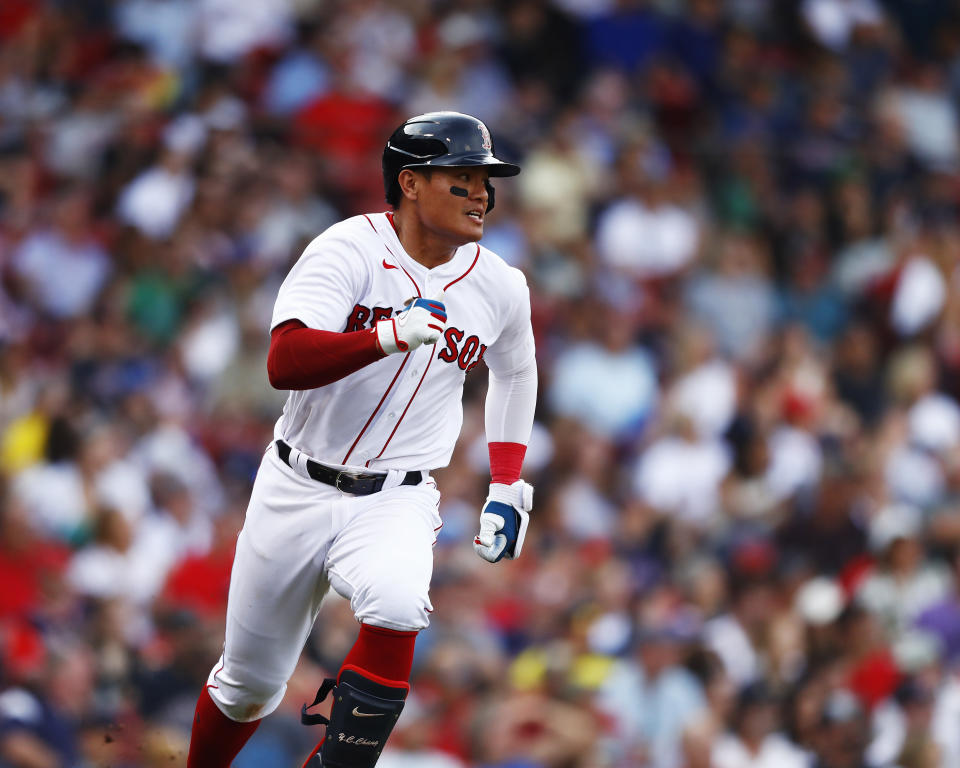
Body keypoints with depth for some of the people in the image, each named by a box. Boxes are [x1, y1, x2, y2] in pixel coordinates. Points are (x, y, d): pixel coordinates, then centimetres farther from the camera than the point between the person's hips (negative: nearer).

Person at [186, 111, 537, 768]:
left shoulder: (500, 287, -2)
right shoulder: (350, 249, -15)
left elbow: (516, 371, 21)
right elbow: (284, 364, -29)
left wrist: (507, 489, 15)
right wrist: (391, 336, -42)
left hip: (396, 499, 1)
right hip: (296, 491, -1)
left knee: (396, 608, -33)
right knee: (249, 684, 9)